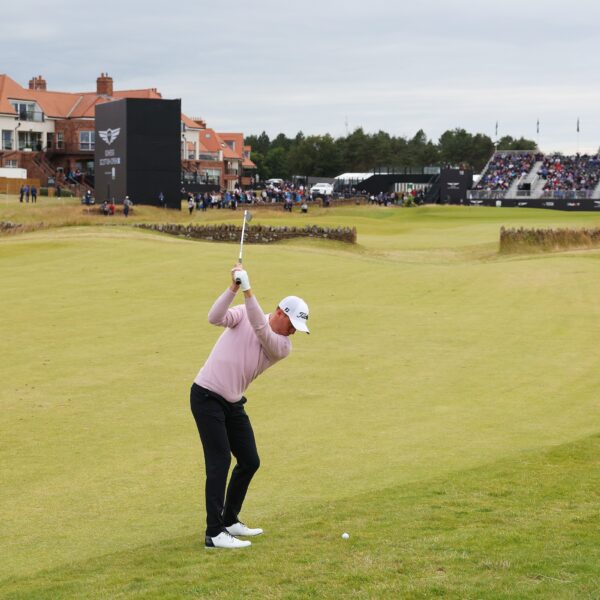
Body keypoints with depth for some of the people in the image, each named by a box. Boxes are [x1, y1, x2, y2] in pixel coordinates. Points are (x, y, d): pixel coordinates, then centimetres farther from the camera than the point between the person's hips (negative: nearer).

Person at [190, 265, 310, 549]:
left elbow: (261, 330, -21)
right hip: (206, 396, -6)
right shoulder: (243, 313, -6)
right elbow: (215, 318, -23)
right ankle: (214, 534, -11)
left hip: (233, 403, 6)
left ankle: (229, 520, 27)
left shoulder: (283, 347, -1)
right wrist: (233, 288, -35)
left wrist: (248, 291, -32)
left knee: (249, 462, 9)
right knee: (219, 462, -12)